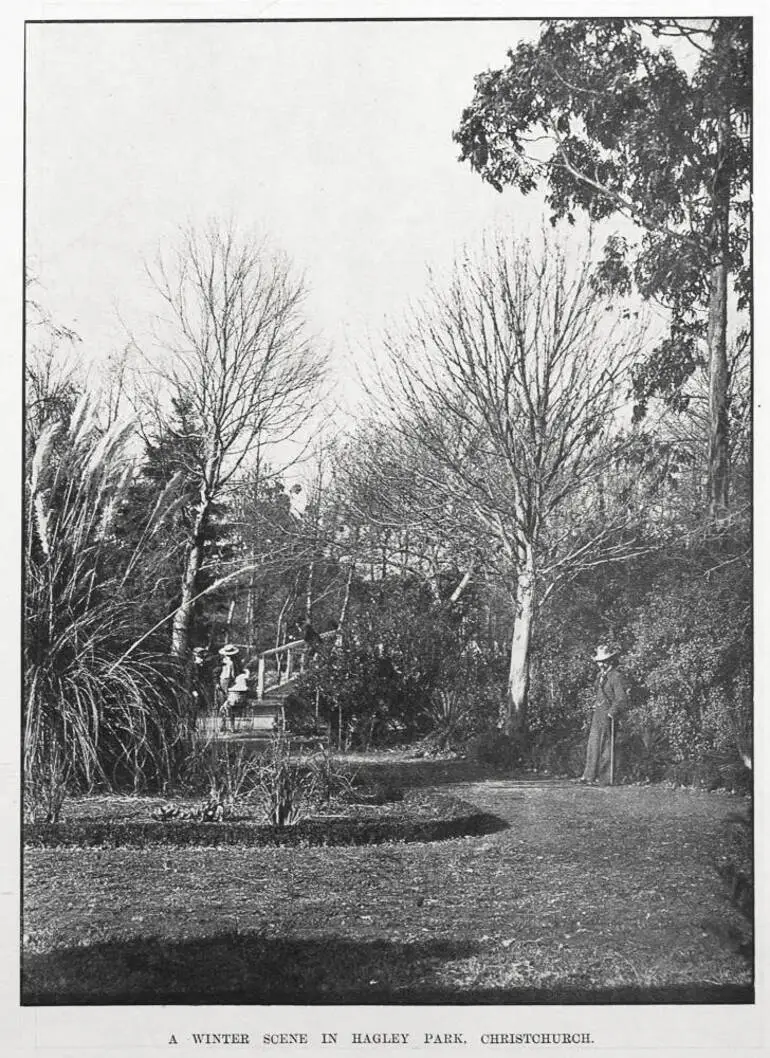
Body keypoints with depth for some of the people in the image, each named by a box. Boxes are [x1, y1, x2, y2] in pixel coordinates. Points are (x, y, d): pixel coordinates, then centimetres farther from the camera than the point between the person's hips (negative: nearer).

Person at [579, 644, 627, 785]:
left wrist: (609, 714, -19)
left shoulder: (616, 677, -11)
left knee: (605, 746, -5)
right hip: (597, 713, 8)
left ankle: (603, 777, -1)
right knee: (593, 745, 8)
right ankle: (589, 775, 12)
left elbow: (620, 700, -15)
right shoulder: (600, 675, 15)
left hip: (608, 713, -8)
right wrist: (596, 708, 15)